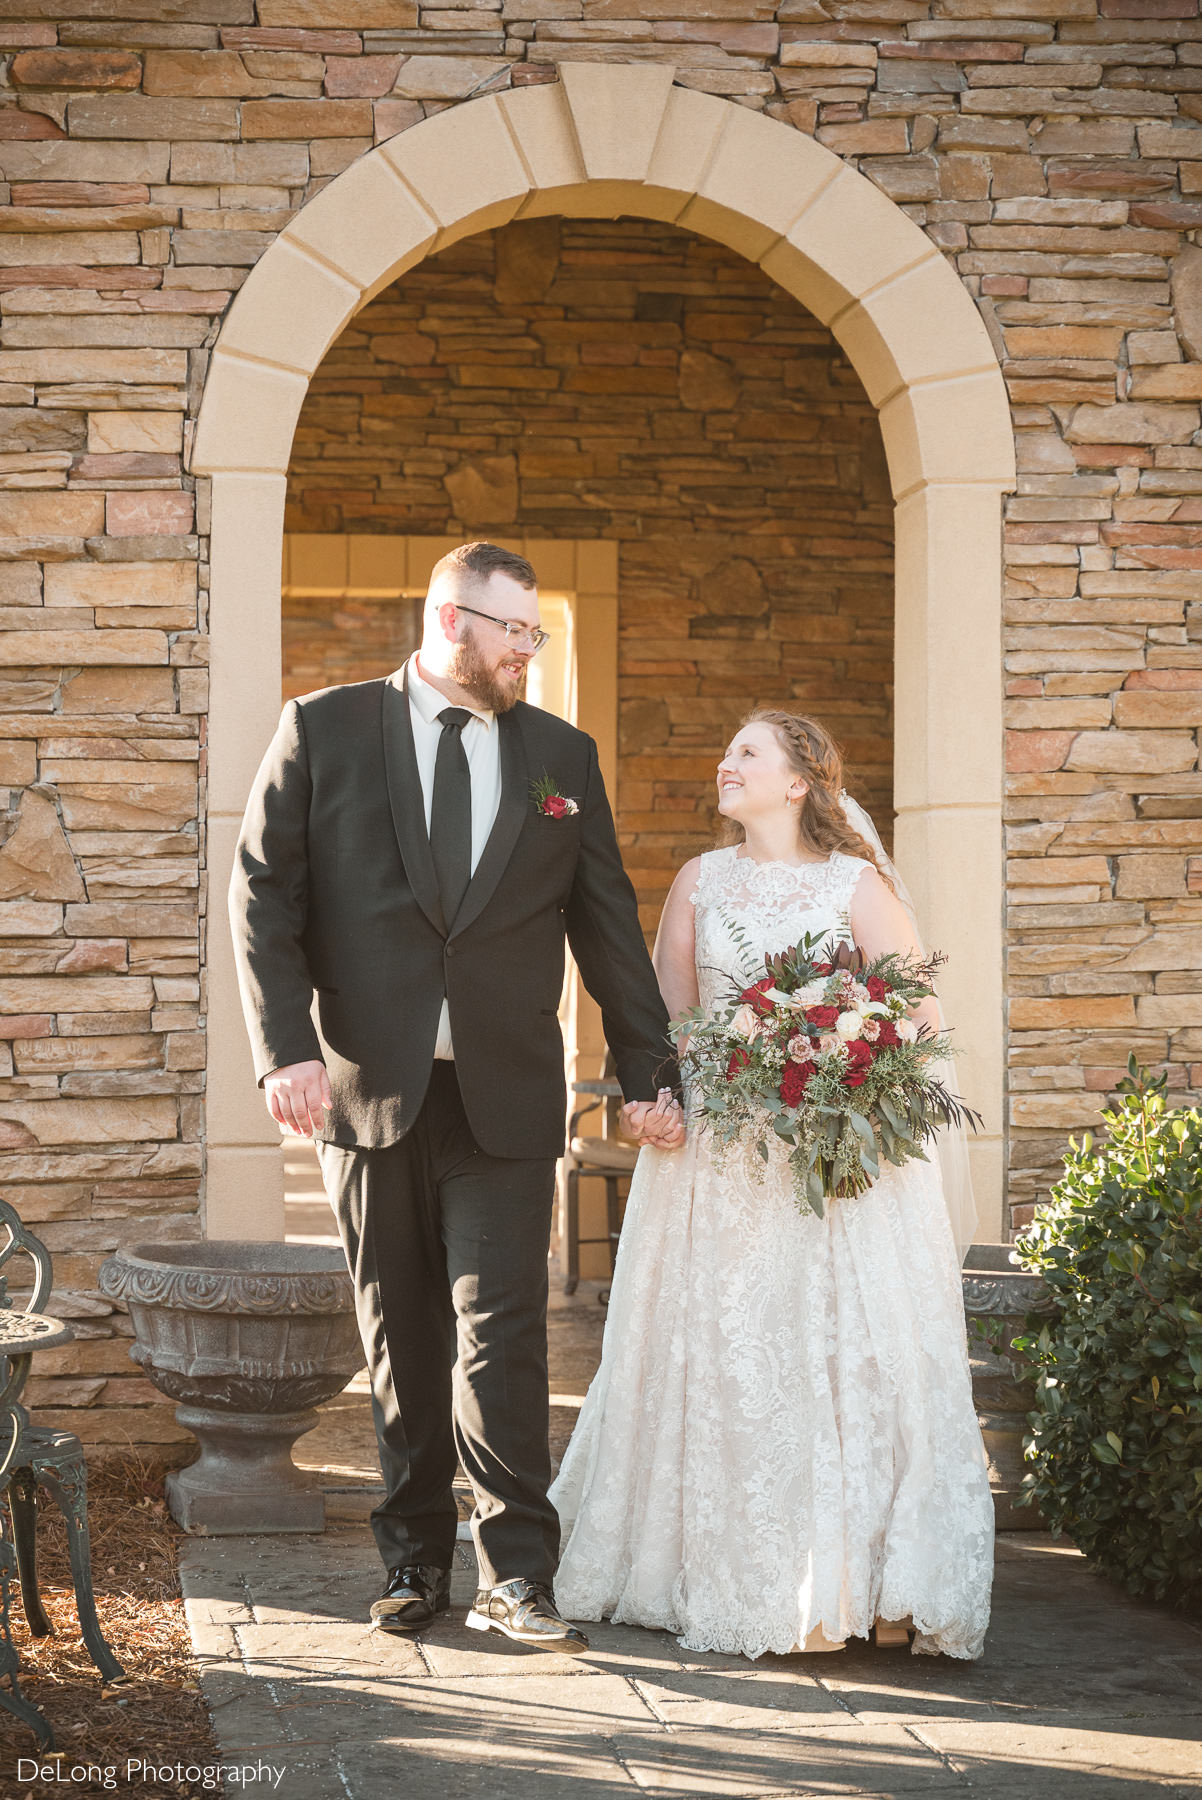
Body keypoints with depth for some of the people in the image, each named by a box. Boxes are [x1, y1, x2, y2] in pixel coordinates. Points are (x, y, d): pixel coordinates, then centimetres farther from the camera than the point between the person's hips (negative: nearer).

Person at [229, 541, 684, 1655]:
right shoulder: (324, 731, 3)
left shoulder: (563, 756, 10)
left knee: (501, 1336, -6)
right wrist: (286, 1048, -12)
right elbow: (263, 896, -1)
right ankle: (414, 1562, 19)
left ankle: (515, 1576, -2)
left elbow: (607, 924, 13)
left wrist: (648, 1072, 10)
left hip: (505, 1100, 1)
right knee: (400, 1342, 8)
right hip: (366, 1091, 0)